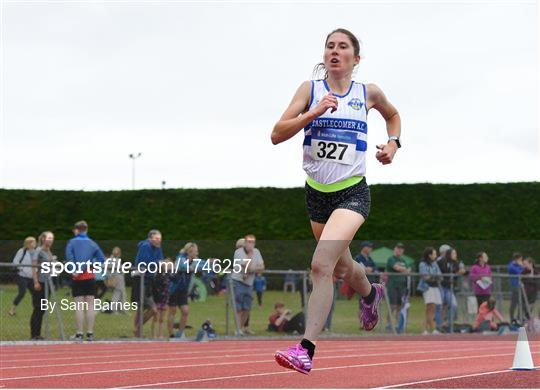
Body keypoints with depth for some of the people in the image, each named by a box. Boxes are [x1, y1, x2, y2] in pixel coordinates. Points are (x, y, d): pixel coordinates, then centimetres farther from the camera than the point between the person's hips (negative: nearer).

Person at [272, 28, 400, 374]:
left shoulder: (369, 93, 2)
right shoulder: (311, 89, 1)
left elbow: (393, 115, 25)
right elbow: (277, 135, -8)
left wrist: (394, 143, 7)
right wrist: (313, 113, -20)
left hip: (352, 192, -4)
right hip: (317, 192, 4)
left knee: (321, 265, -23)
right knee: (342, 267, 22)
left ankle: (306, 349, -25)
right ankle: (371, 294, 58)